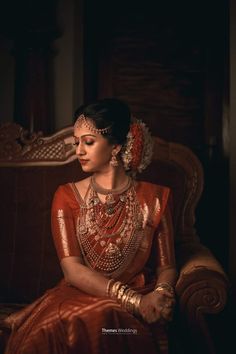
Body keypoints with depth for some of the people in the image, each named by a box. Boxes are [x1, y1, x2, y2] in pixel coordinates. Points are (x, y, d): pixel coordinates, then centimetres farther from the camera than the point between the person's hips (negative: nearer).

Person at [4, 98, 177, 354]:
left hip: (139, 304, -1)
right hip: (80, 295, 1)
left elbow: (166, 266, 8)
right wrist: (133, 299, -18)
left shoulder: (154, 198, 5)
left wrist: (161, 293, -17)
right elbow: (72, 269, -6)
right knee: (52, 326, -33)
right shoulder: (67, 196, 5)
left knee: (103, 320, -36)